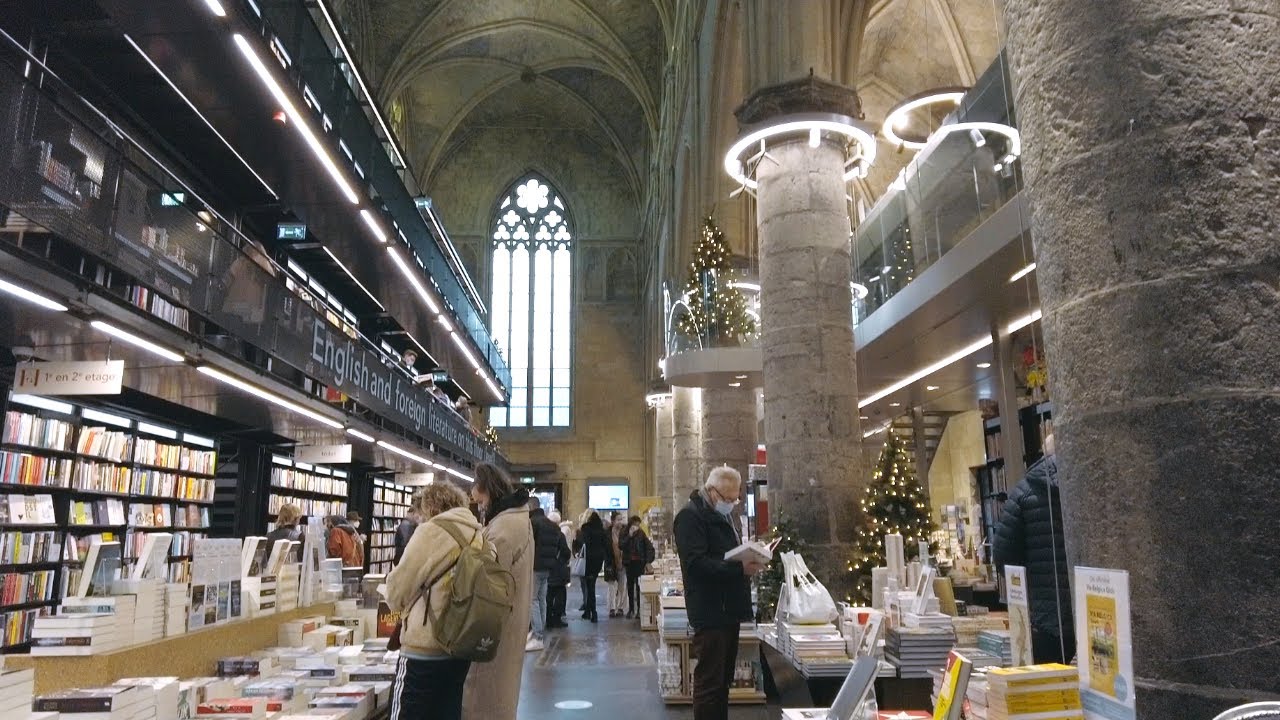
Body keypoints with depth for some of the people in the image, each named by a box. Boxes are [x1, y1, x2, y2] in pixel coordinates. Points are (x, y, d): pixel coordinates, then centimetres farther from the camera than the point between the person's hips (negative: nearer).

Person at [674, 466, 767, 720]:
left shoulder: (721, 516, 18)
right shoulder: (691, 516, -13)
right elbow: (696, 562, -22)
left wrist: (750, 561, 5)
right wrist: (740, 568, -26)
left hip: (729, 611, 10)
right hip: (710, 613, -10)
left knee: (723, 679, 16)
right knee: (709, 681, -4)